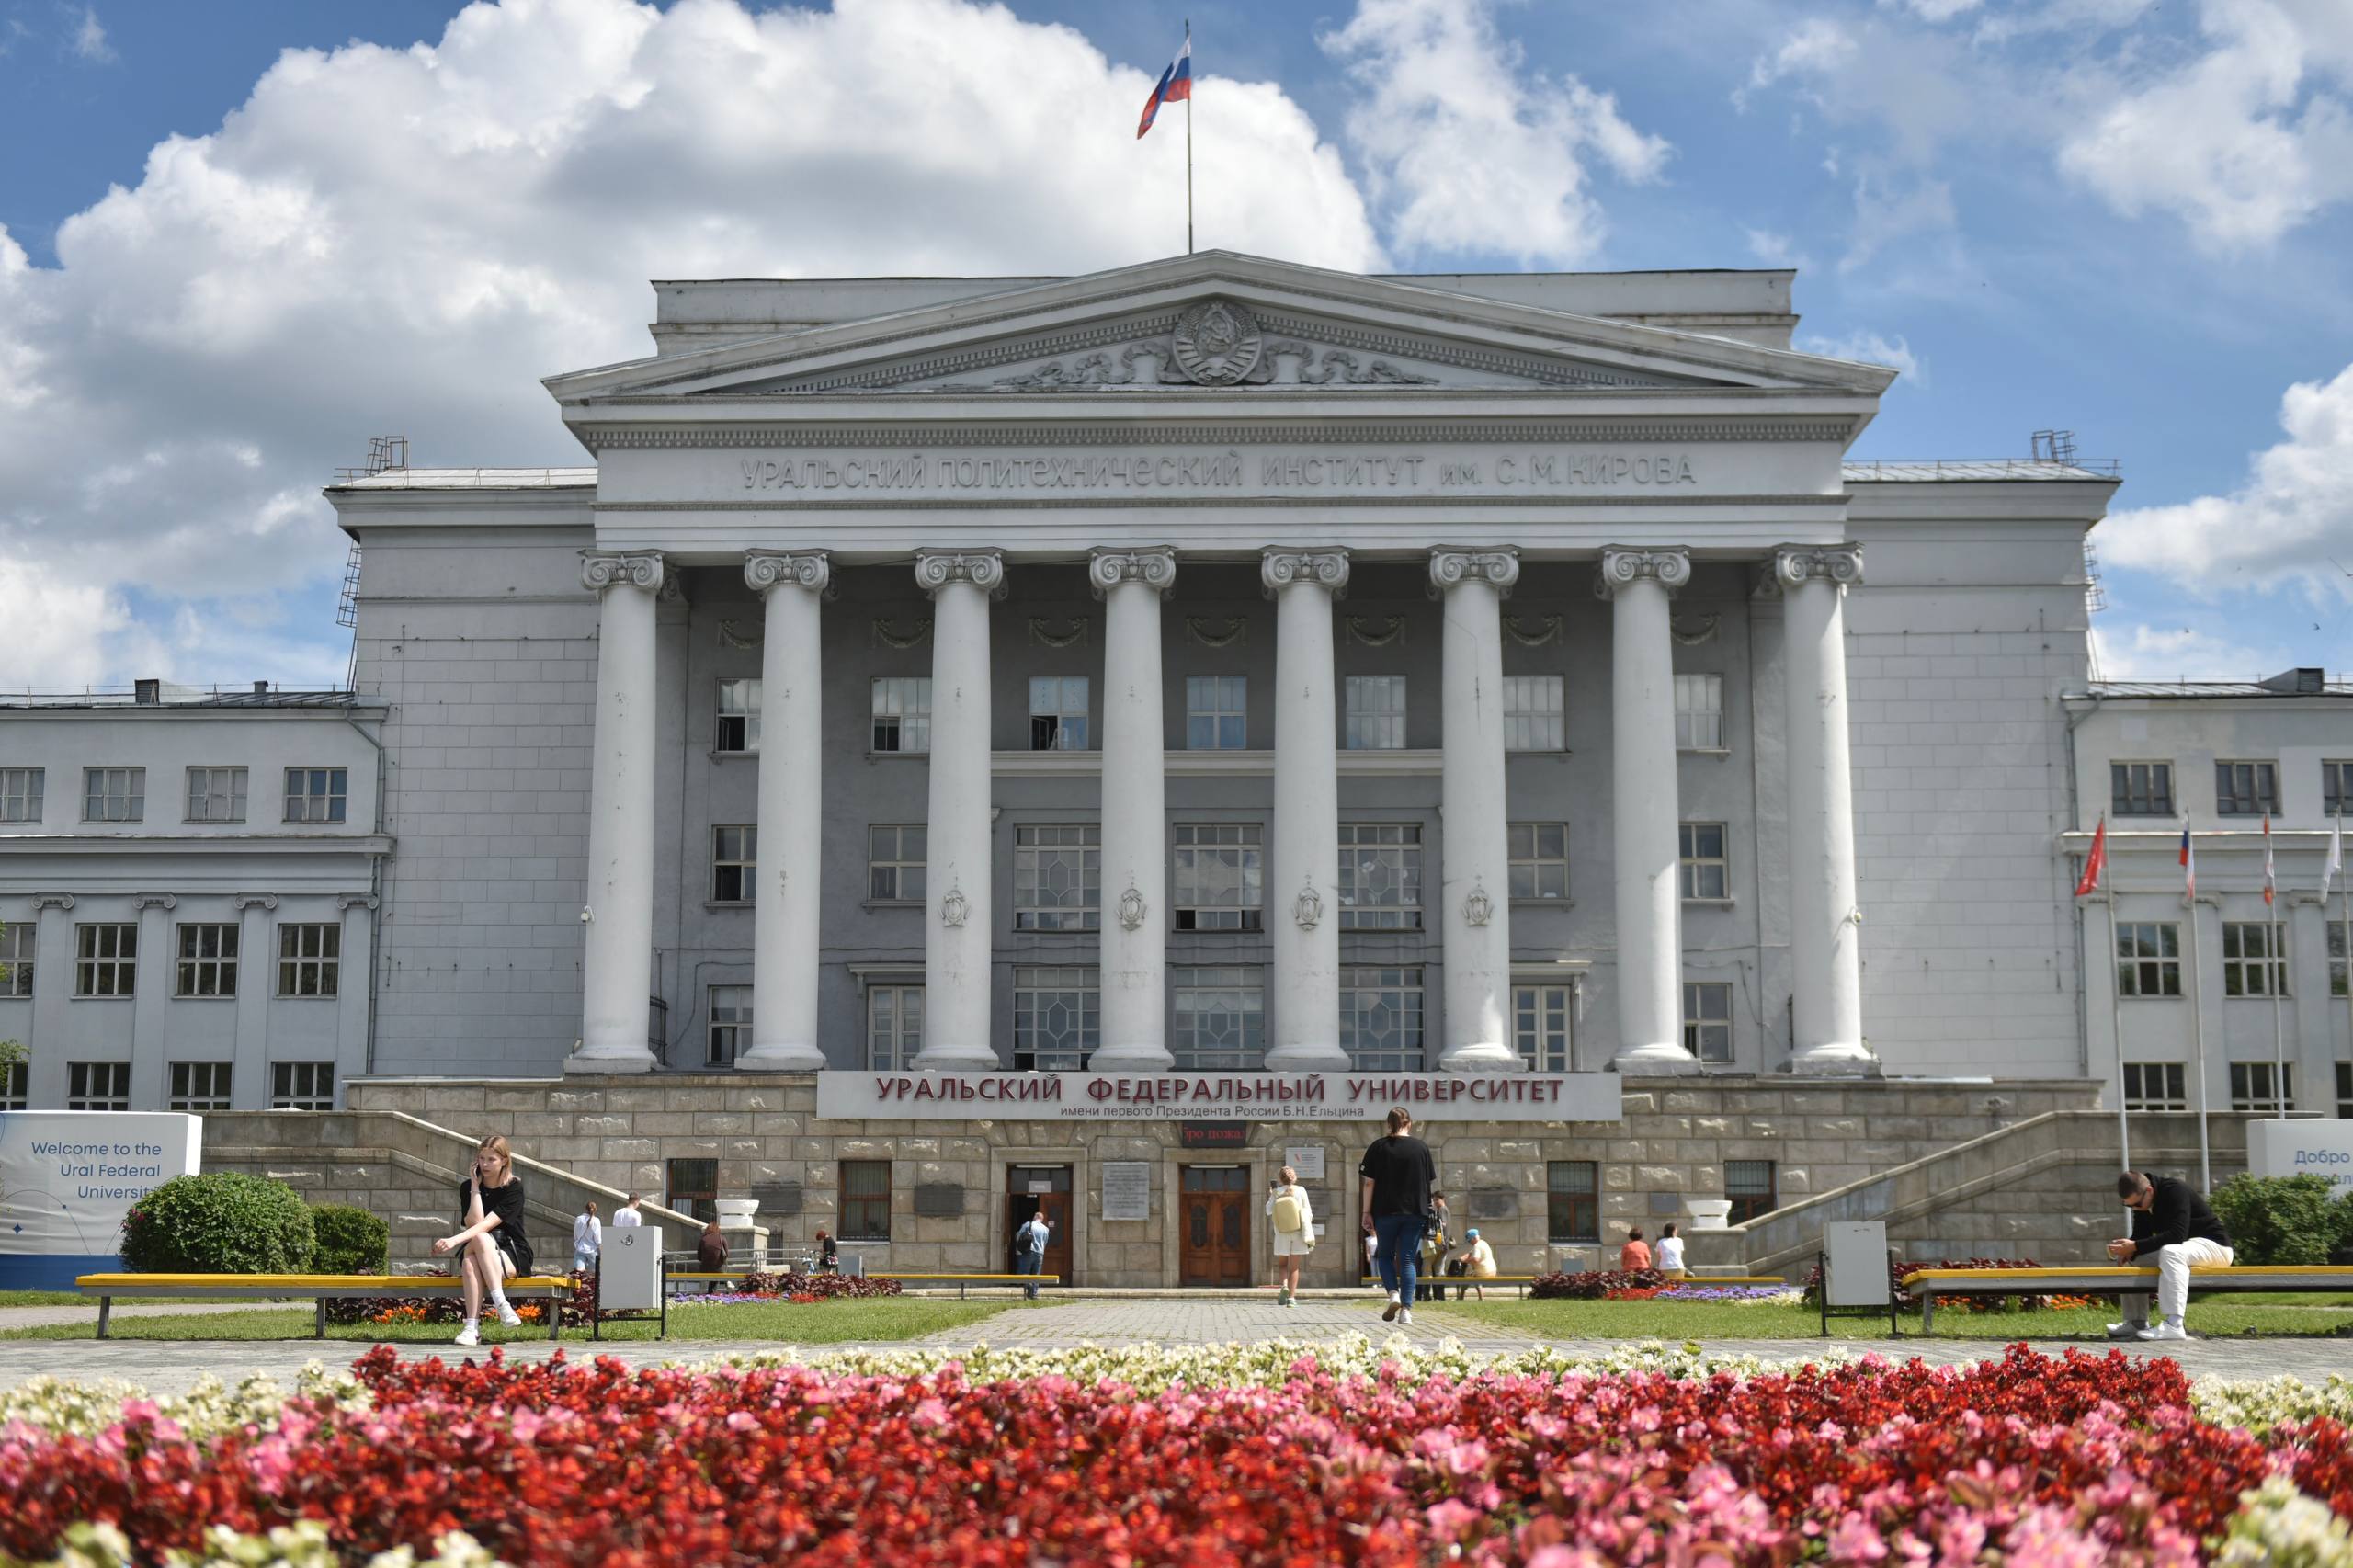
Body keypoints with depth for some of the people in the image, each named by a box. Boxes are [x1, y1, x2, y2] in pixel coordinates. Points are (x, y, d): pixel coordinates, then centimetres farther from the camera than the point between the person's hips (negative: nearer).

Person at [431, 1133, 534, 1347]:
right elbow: (474, 1223, -11)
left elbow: (488, 1224, -20)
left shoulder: (513, 1187, -7)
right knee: (470, 1263, -35)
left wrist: (454, 1240, -32)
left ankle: (472, 1327, -38)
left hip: (513, 1255, -3)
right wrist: (475, 1187, -11)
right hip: (478, 1252, 3)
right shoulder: (467, 1187, 5)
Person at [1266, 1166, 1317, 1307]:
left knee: (1282, 1264, 14)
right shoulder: (1300, 1191, -5)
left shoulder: (1276, 1193, -7)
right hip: (1298, 1232, 0)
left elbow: (1269, 1212, 0)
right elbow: (1308, 1213, -3)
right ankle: (1292, 1297, 2)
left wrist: (1269, 1196, 12)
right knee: (1294, 1266, 7)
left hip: (1281, 1234, 0)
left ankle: (1284, 1285, -14)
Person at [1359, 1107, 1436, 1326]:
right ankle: (1406, 1309, -4)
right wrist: (1425, 1211, 20)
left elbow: (1369, 1183, -3)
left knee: (1386, 1256, 15)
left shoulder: (1378, 1147, -1)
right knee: (1407, 1260, 4)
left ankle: (1393, 1294, -7)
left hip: (1385, 1211, -1)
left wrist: (1367, 1212, 2)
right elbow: (1430, 1182, 7)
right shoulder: (1421, 1147, 2)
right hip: (1415, 1213, 1)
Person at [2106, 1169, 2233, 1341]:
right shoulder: (2141, 1201, 1)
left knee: (2170, 1252, -38)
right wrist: (2128, 1250, -18)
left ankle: (2173, 1325, -44)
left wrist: (2135, 1247, -36)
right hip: (2179, 1248, 9)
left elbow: (2177, 1234, -33)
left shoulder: (2174, 1190, -24)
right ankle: (2136, 1323, -3)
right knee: (2127, 1259, 2)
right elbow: (2141, 1237, 5)